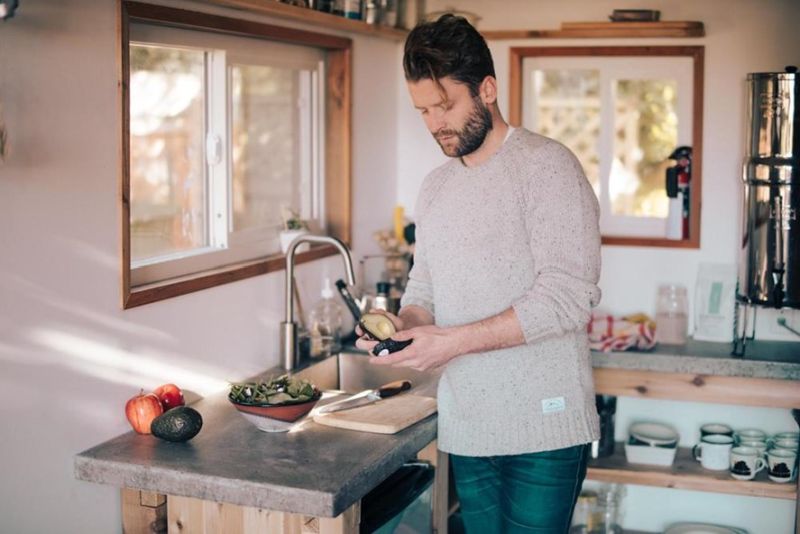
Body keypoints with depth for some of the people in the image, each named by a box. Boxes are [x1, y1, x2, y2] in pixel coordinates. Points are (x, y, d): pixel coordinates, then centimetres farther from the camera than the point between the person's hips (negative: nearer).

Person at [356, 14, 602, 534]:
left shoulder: (547, 165, -10)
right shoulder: (434, 188, 13)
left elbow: (567, 296, -18)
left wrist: (455, 341, -20)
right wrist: (404, 324, -4)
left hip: (543, 427, -6)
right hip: (467, 428, 6)